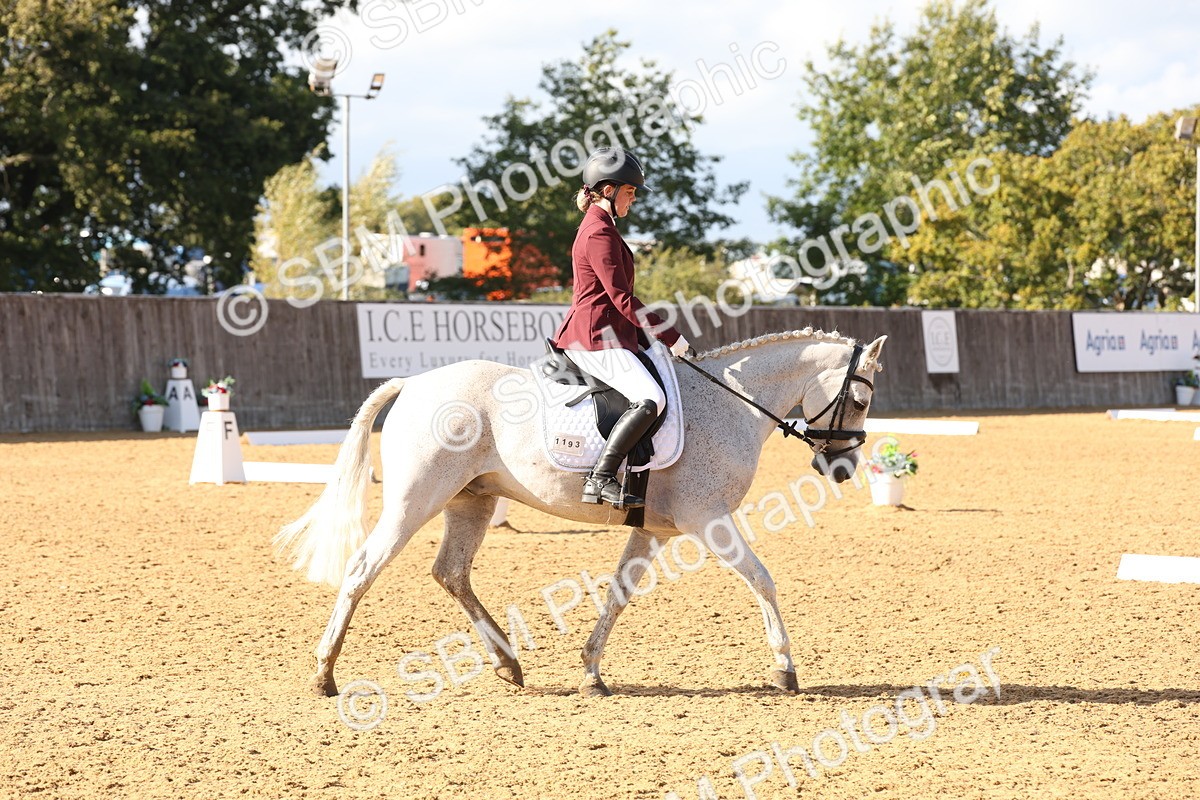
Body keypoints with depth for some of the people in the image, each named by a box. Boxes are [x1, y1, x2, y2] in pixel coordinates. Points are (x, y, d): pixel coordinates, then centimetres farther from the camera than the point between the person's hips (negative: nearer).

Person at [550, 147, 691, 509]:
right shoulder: (600, 233, -13)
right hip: (596, 337, -11)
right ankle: (600, 479, -31)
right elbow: (622, 298, -18)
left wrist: (662, 335, 19)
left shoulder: (598, 228, 20)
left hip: (589, 334, 11)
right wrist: (670, 335, -15)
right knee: (650, 399, -26)